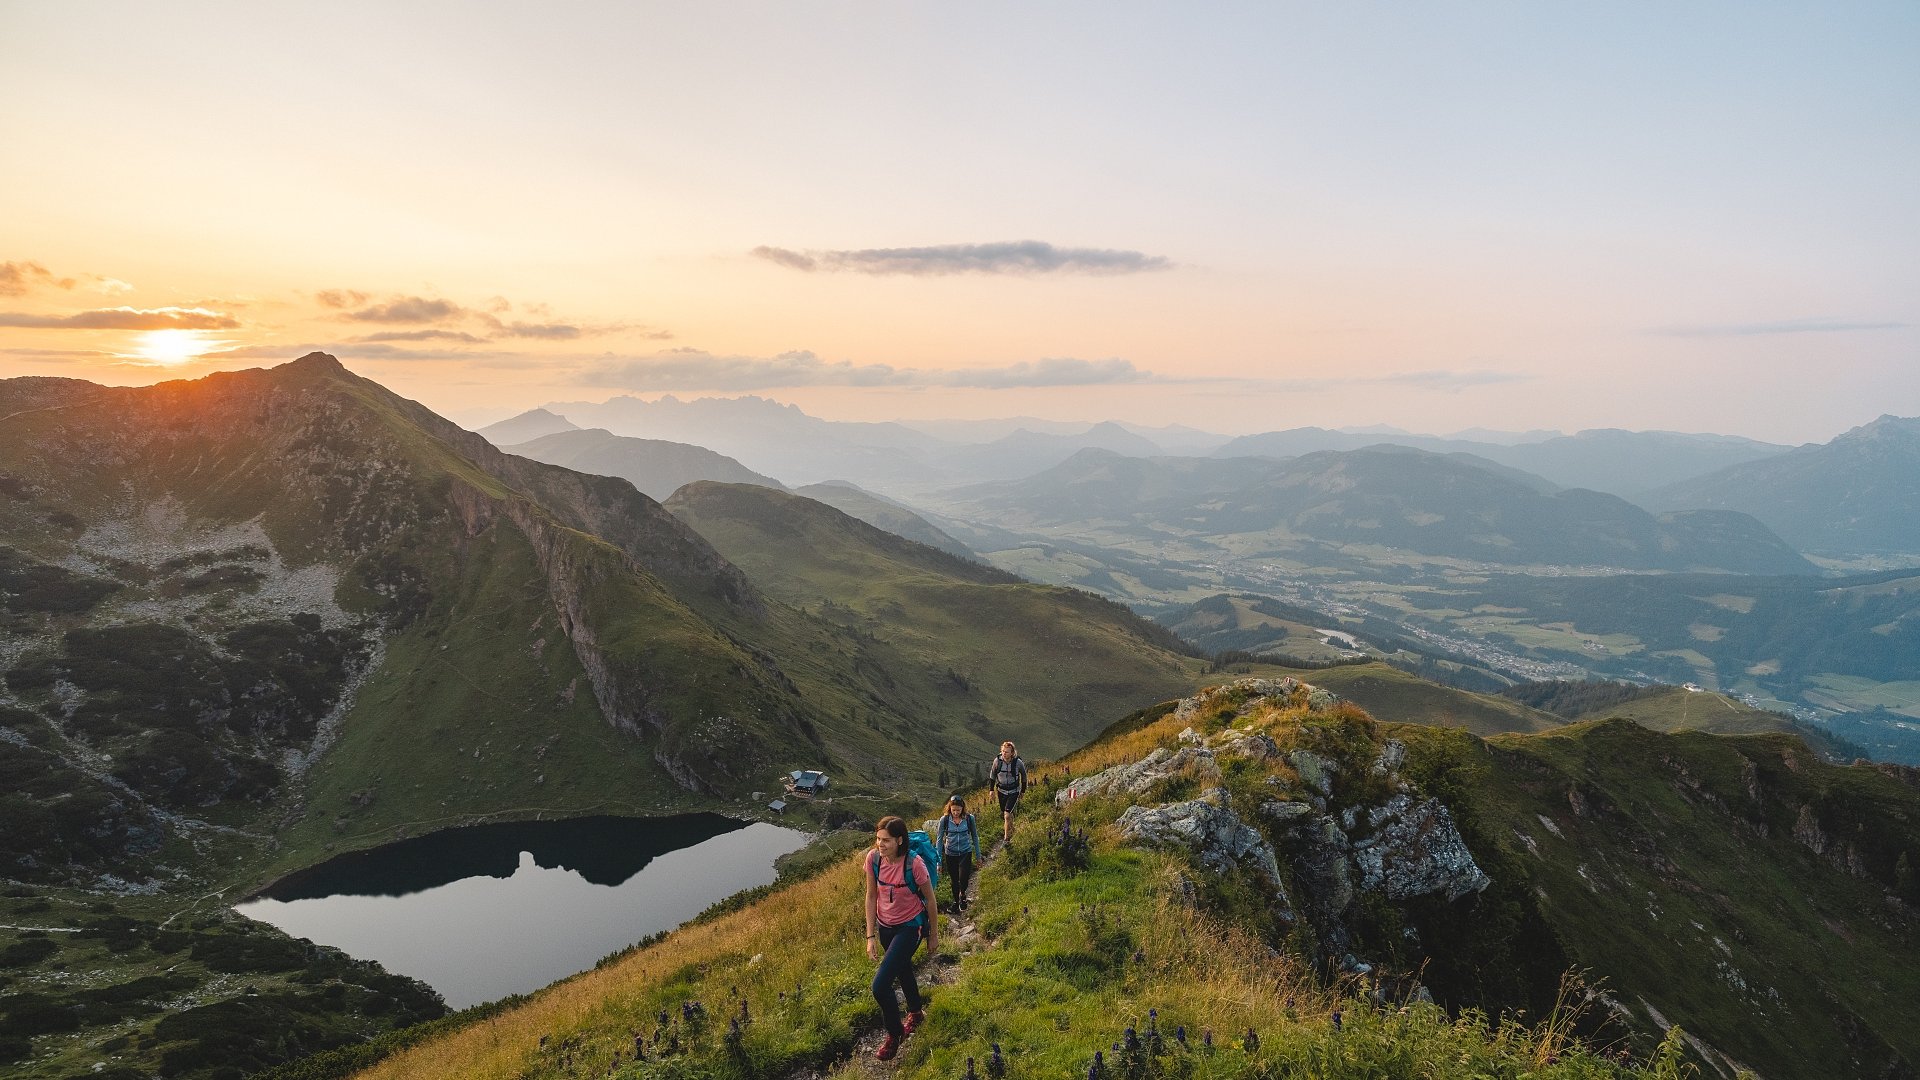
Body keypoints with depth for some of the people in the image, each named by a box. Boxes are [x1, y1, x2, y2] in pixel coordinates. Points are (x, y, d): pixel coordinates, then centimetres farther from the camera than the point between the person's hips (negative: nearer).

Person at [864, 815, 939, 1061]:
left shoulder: (914, 864, -29)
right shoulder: (873, 858, -16)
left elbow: (930, 900, -14)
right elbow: (871, 896, -4)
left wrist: (933, 936, -3)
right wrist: (871, 935, -4)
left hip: (909, 927, -5)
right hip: (885, 926, 5)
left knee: (880, 985, -13)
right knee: (903, 970, 28)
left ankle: (895, 1034, 15)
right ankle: (916, 1014, 56)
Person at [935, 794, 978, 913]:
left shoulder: (969, 818, -8)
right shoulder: (944, 819, -10)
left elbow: (975, 837, 4)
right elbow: (939, 839, -2)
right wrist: (938, 860, -2)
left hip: (965, 853, -1)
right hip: (950, 854, 1)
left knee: (963, 878, -14)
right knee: (954, 881, 12)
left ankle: (962, 894, 19)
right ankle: (956, 901, 38)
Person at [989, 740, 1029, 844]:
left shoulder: (1018, 762, -21)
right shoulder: (997, 760, -15)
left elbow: (1023, 775, -2)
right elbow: (992, 774, 3)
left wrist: (1023, 791, 6)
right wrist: (992, 789, 5)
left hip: (1013, 792, -3)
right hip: (1001, 791, 3)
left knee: (1007, 815, -14)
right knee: (1003, 814, 15)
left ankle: (1006, 838, 1)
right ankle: (1010, 829, 44)